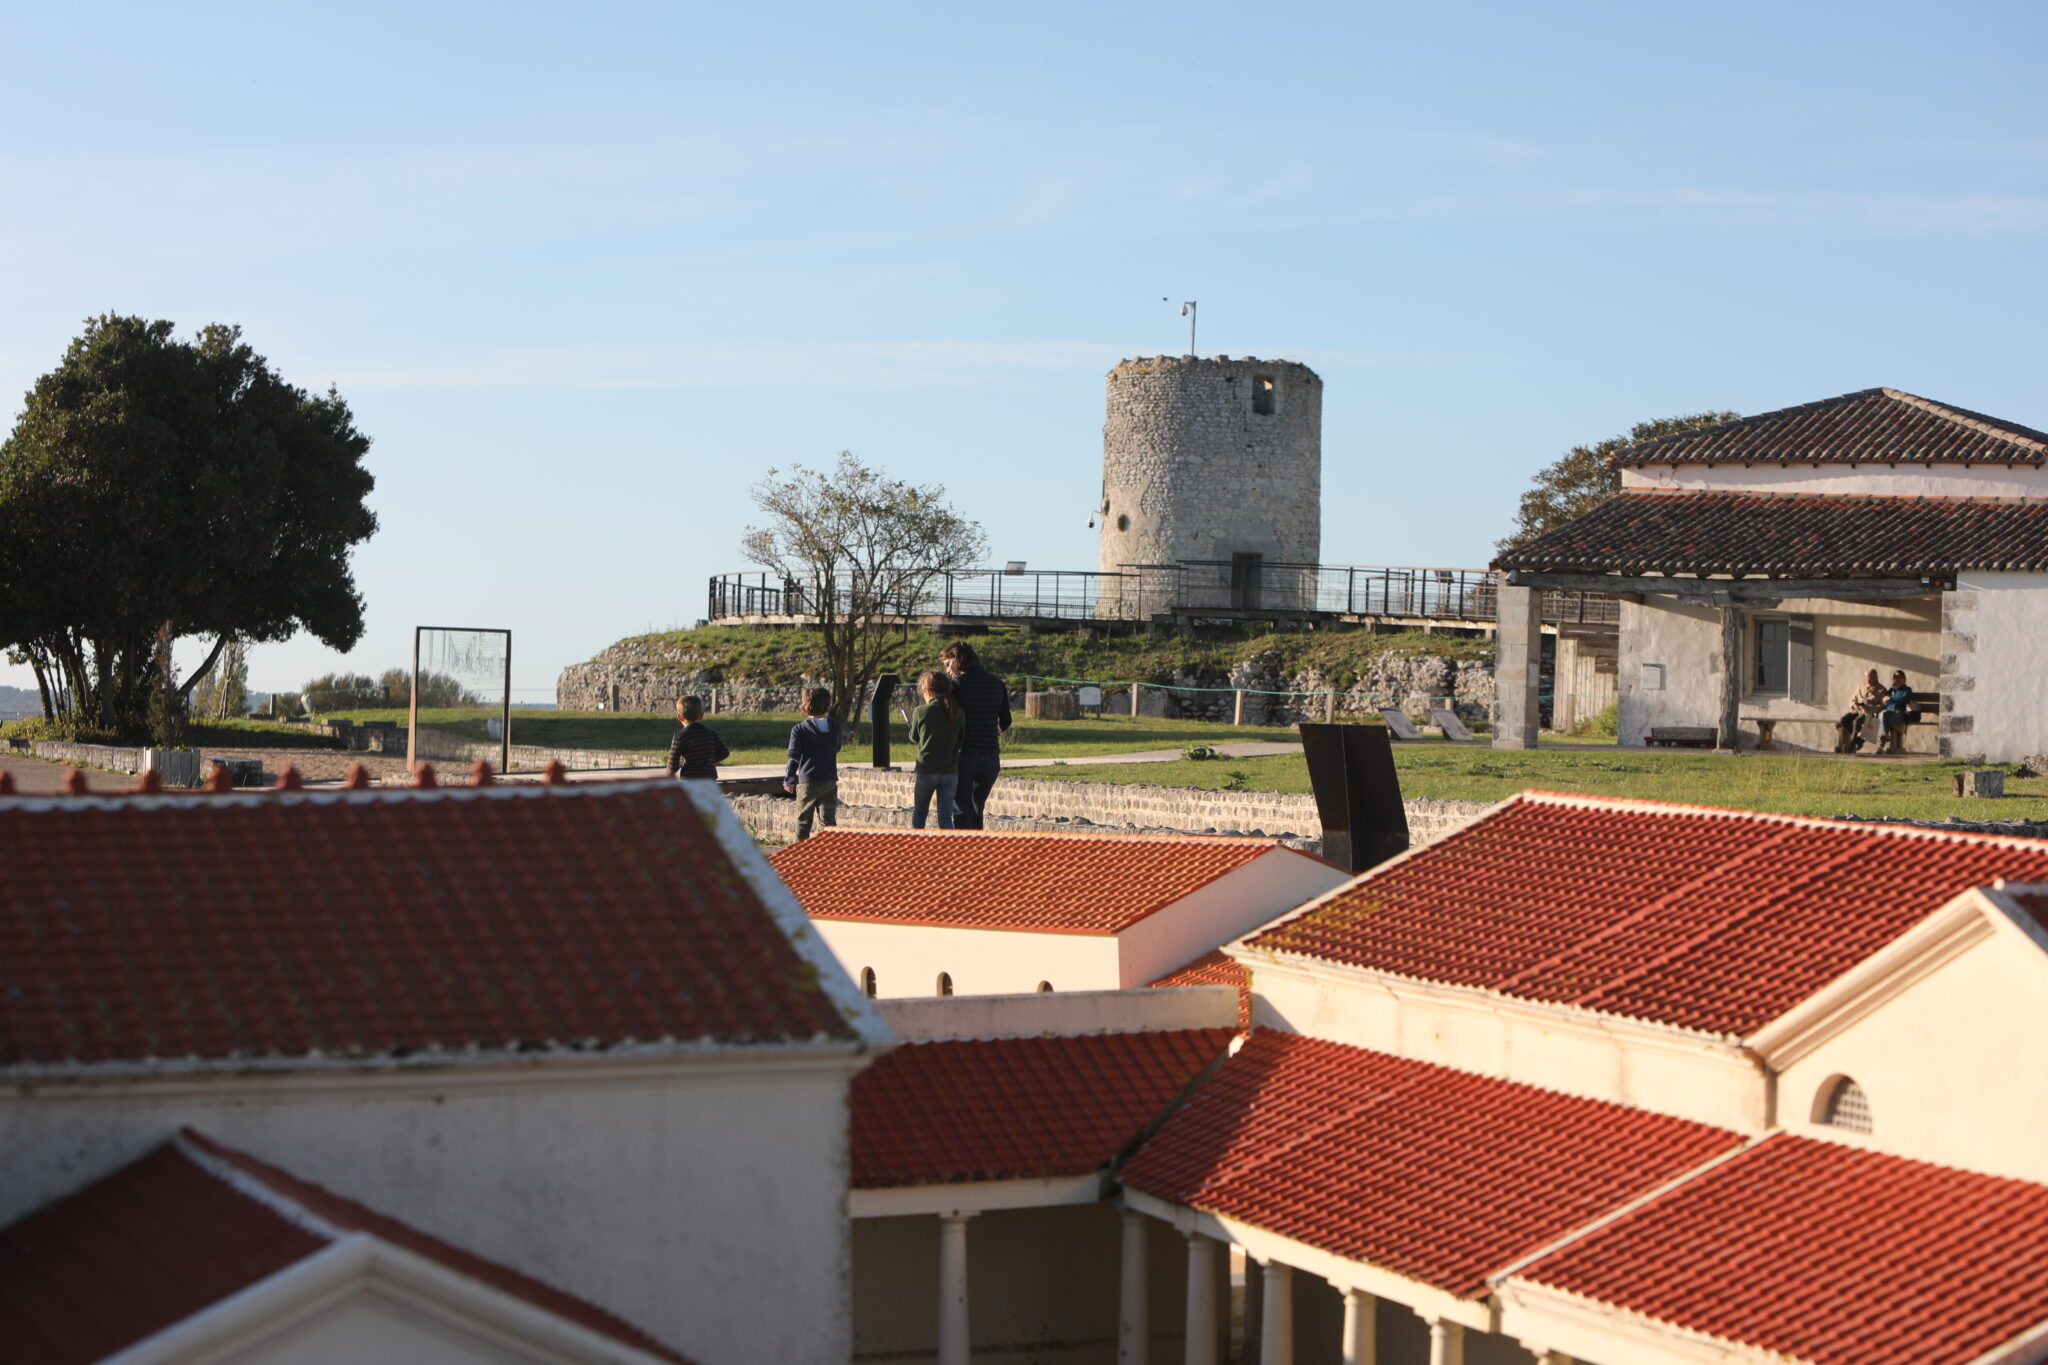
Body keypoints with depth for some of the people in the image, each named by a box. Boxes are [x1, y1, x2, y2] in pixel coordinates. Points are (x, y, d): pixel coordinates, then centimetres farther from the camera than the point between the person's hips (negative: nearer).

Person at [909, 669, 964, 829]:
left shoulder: (921, 712, -8)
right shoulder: (958, 713, 0)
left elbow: (914, 738, 7)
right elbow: (960, 740, 10)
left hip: (927, 770, -2)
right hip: (951, 771, 2)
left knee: (918, 816, 14)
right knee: (945, 818, 1)